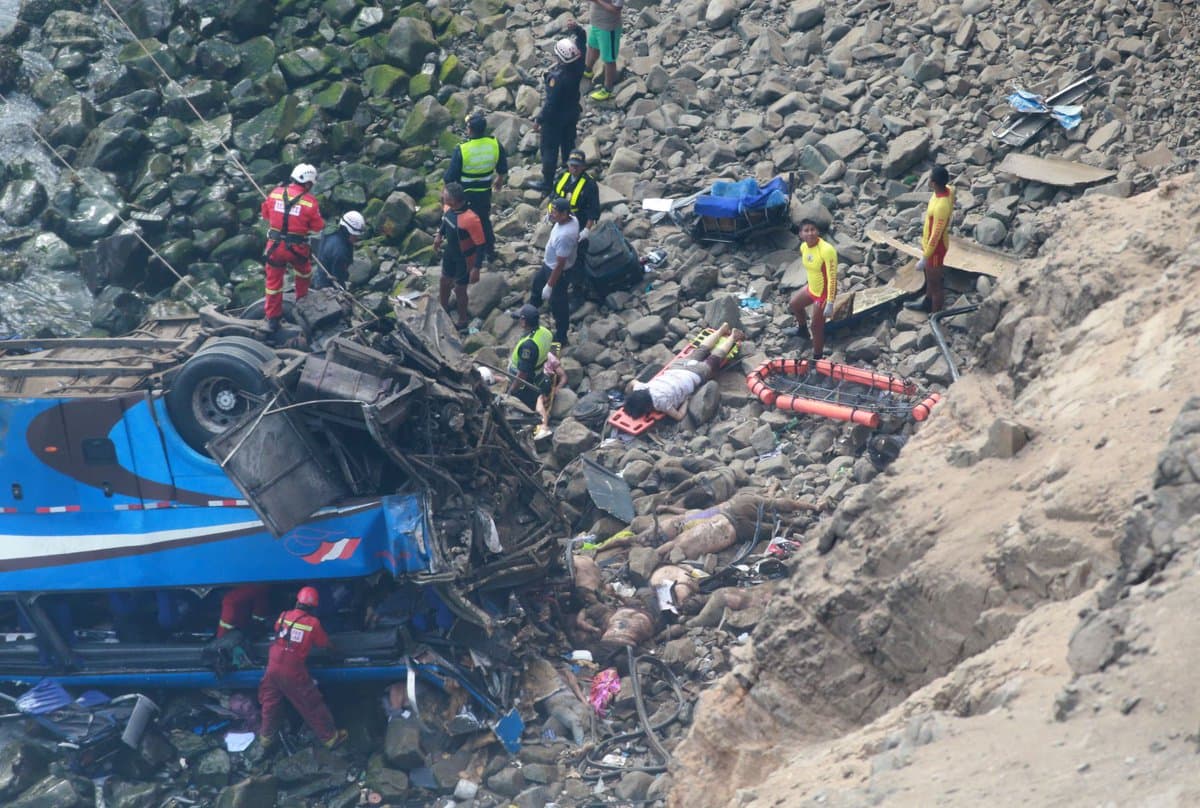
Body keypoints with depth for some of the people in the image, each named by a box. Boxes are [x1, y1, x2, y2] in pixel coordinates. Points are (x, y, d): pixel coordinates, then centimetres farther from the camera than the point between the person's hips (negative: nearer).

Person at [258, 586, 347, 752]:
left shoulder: (284, 616, 2)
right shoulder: (313, 623, -8)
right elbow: (325, 644, 5)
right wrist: (331, 645, 28)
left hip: (274, 667, 4)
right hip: (293, 671, -4)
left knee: (270, 703, 21)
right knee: (312, 704, 7)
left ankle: (266, 738, 30)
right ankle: (330, 737, 17)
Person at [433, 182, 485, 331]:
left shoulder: (470, 219, -39)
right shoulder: (448, 208, -17)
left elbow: (480, 244, -29)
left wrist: (476, 268, -27)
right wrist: (440, 235, 15)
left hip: (465, 259, -7)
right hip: (450, 252, 7)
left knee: (459, 288, 12)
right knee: (445, 281, 26)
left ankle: (461, 321, 37)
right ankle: (444, 310, 53)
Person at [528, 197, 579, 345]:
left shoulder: (564, 236, -41)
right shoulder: (572, 219, -13)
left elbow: (560, 265, -32)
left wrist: (549, 286, -21)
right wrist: (547, 258, 21)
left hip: (559, 272, -10)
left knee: (558, 305, 12)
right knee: (537, 282, 34)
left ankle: (560, 338, 33)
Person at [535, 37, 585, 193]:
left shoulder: (557, 77, -35)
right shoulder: (577, 68, -16)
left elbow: (550, 102, -27)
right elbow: (581, 52, 7)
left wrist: (539, 119, -15)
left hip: (555, 118, -7)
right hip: (572, 114, 7)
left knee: (549, 149, 10)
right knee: (568, 145, 23)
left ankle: (547, 182, 21)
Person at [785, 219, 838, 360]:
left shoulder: (826, 250, -32)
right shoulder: (803, 247, -7)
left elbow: (832, 278, -29)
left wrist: (830, 304, -29)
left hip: (824, 292, -9)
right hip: (811, 288, 9)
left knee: (817, 326, -1)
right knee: (793, 304, 30)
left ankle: (817, 358, 14)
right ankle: (803, 330, 58)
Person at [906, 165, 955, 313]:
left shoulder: (941, 207, -38)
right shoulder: (947, 190, -9)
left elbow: (936, 236, -29)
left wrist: (924, 258, -19)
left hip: (936, 247, -10)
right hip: (929, 242, 10)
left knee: (935, 283, 9)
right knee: (929, 276, 30)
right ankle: (927, 304, 53)